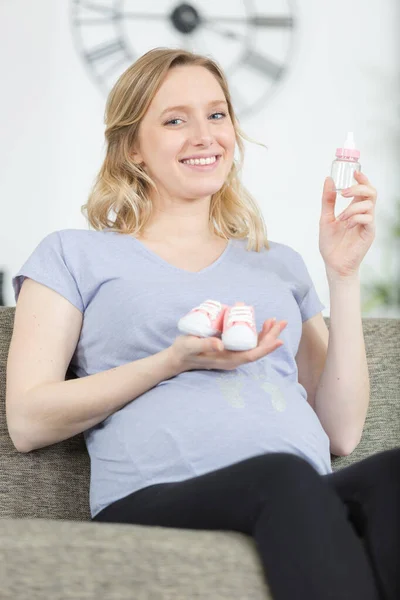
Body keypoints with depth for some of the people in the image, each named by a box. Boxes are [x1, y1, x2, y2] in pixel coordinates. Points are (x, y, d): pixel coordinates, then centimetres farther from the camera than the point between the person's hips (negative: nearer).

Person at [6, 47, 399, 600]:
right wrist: (174, 361, -6)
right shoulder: (76, 256, 18)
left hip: (299, 511, 4)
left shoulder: (281, 264, 29)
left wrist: (344, 276, 13)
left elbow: (341, 433, 18)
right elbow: (28, 422, 4)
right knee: (283, 477, -39)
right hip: (157, 503, -4)